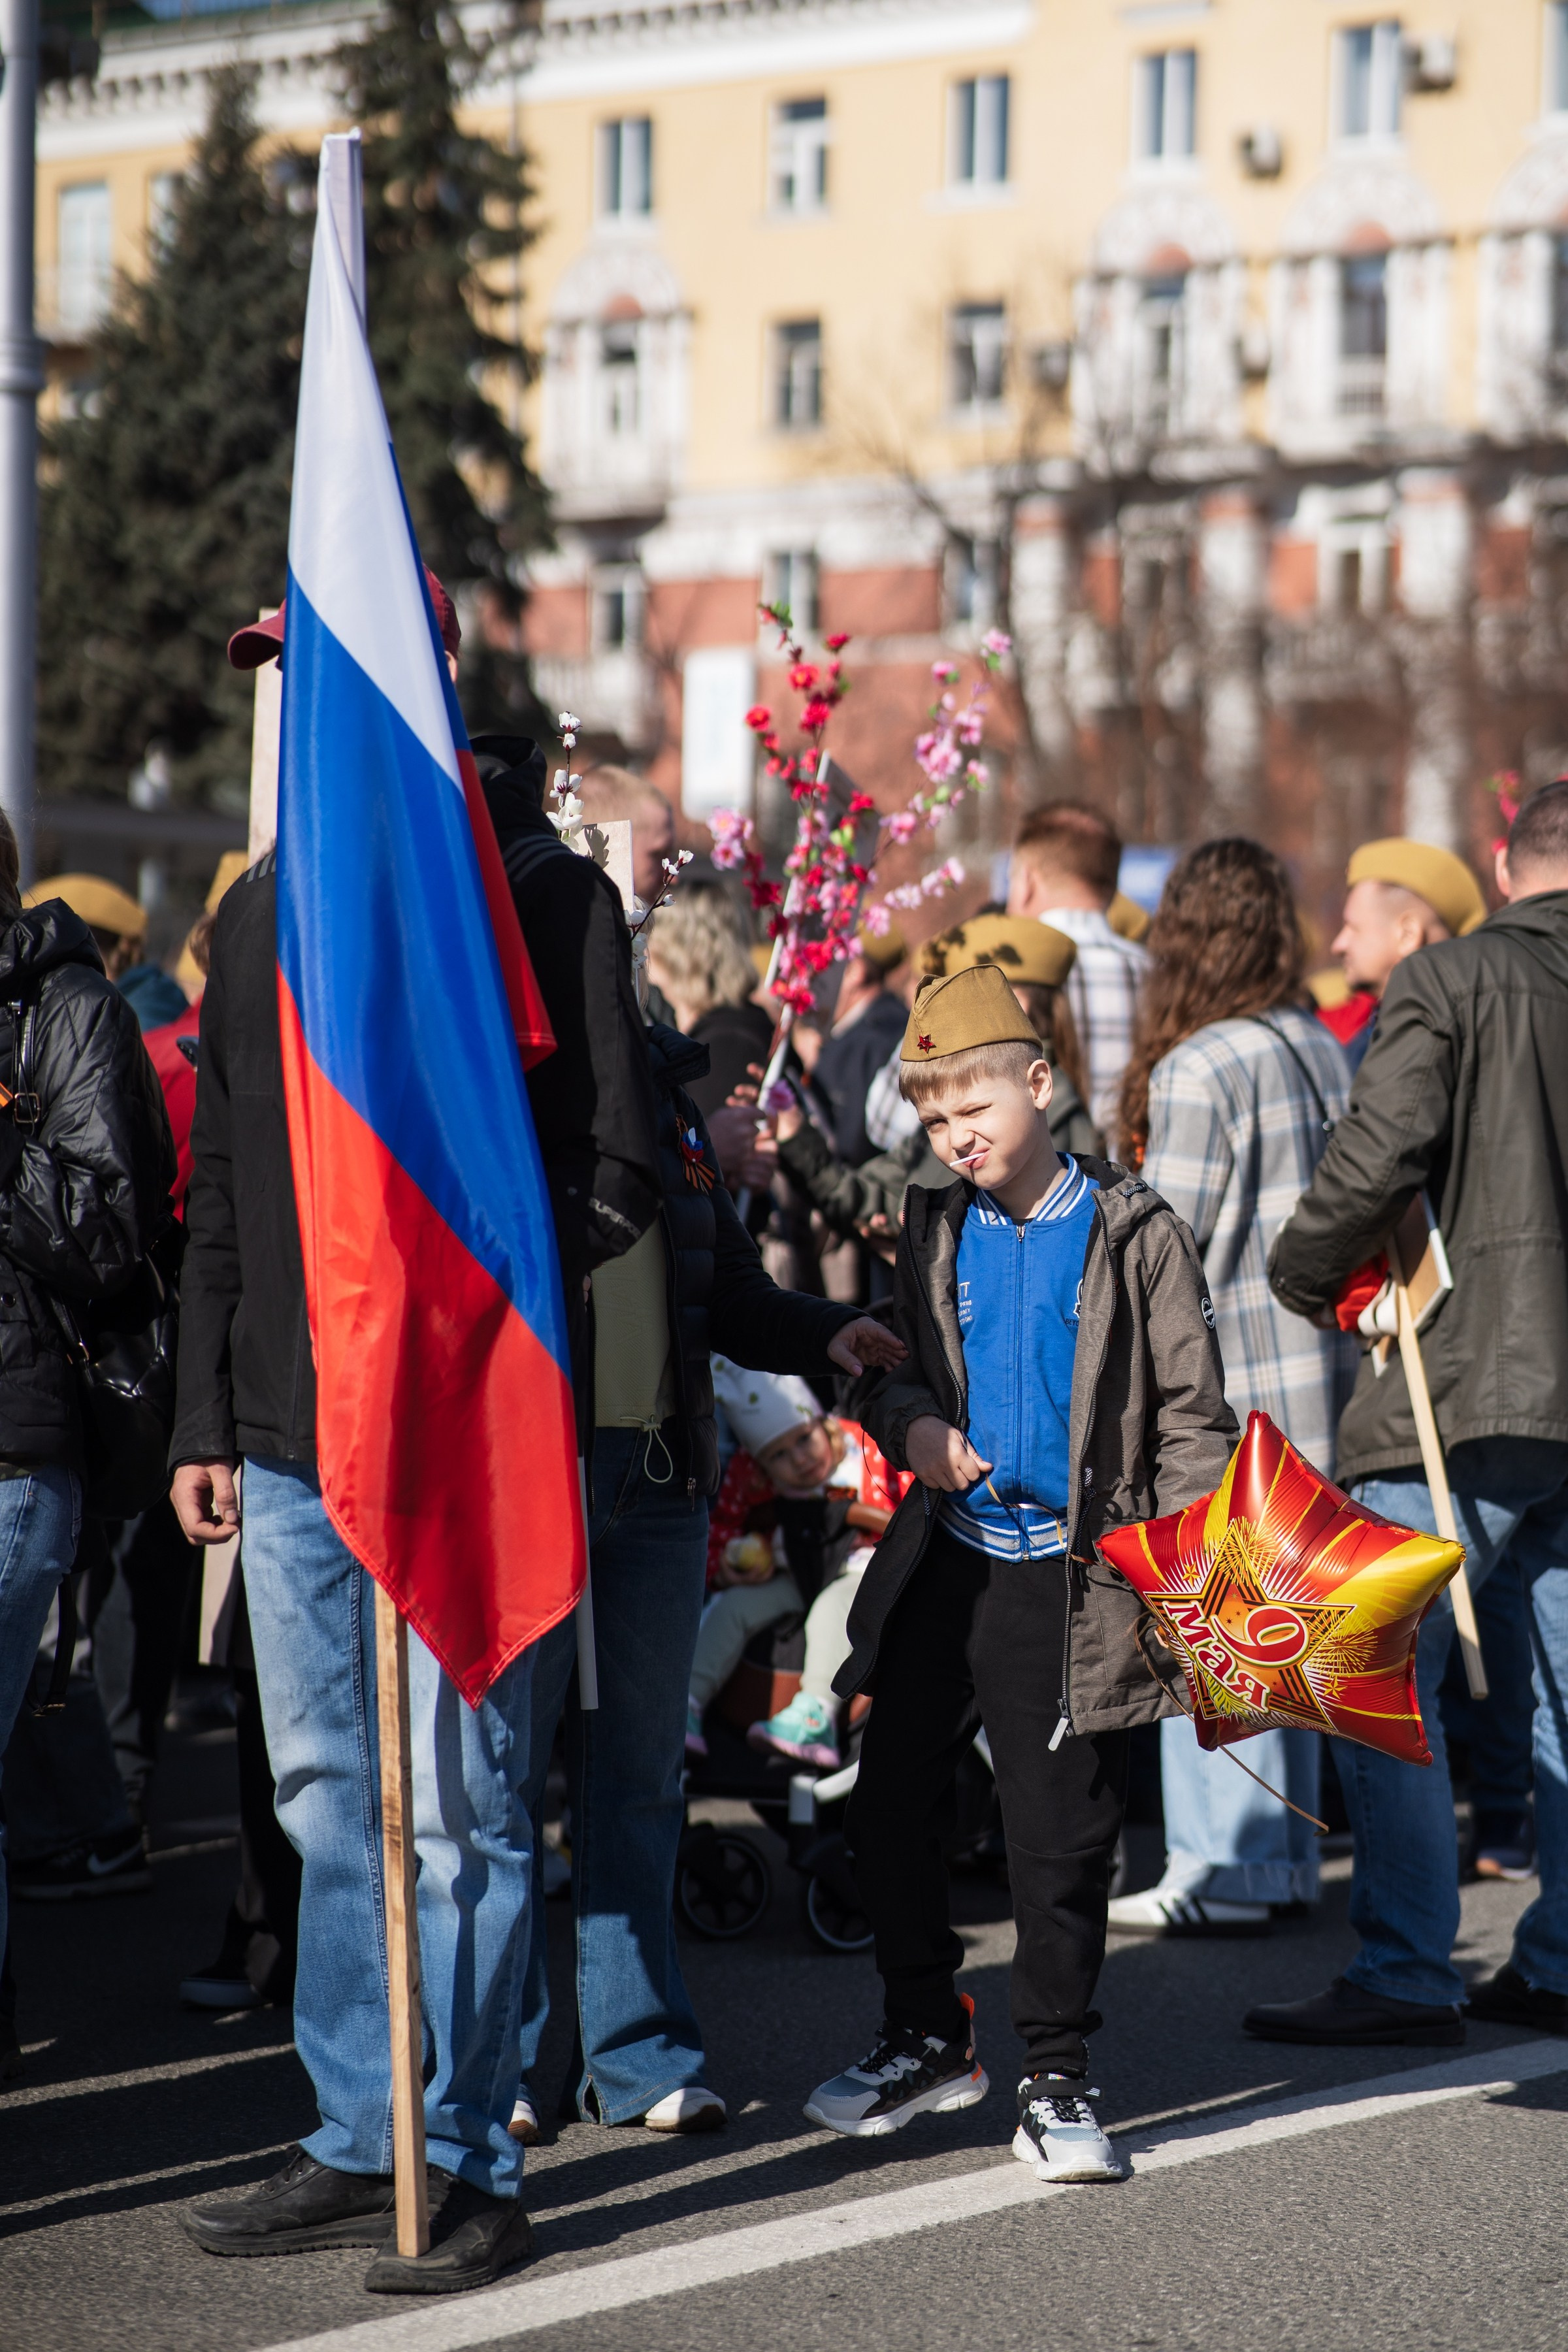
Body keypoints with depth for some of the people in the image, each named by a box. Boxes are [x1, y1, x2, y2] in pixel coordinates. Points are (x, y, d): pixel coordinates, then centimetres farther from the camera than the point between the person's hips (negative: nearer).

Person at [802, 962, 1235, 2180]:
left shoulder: (1135, 1233, -4)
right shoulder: (935, 1230, 9)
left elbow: (1191, 1413, -3)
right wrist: (911, 1427, -5)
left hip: (1069, 1577, -5)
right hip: (946, 1562, 5)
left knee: (1061, 1836, -1)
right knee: (890, 1807, 8)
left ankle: (1056, 2080, 12)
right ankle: (929, 2039, 26)